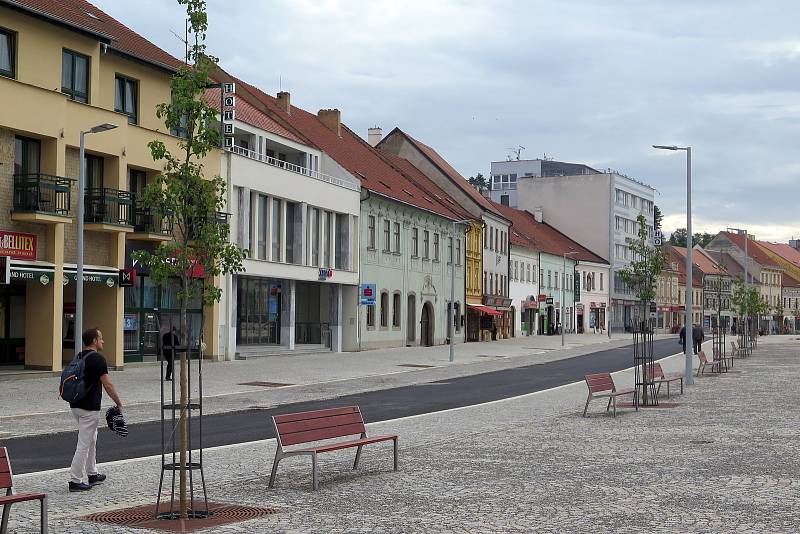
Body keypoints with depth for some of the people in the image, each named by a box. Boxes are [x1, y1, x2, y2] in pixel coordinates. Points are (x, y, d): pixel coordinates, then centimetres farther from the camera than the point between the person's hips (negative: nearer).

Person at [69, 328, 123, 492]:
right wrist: (118, 403, -8)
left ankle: (92, 474, 27)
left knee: (91, 439, 20)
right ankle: (75, 481, -3)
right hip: (89, 408, -9)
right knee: (84, 444, -4)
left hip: (75, 405, 9)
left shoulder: (78, 357, 10)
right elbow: (107, 384, -18)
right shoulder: (97, 358, -15)